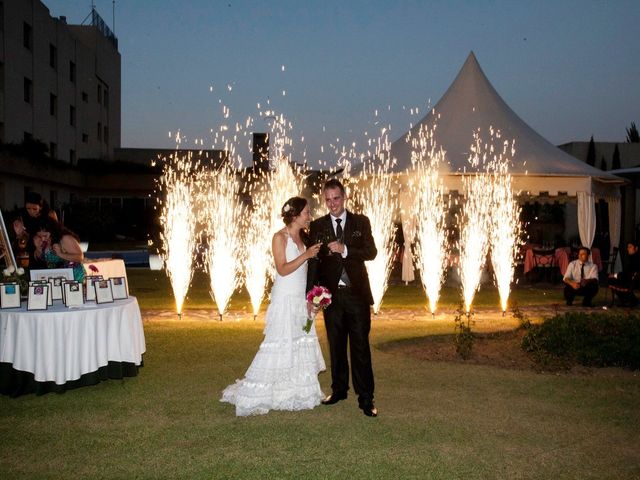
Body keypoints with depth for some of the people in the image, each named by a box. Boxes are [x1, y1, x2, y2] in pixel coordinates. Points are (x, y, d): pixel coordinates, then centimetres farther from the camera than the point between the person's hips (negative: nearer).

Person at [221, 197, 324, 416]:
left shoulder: (302, 238, 11)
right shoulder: (280, 237, -10)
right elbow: (283, 269, -17)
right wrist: (306, 255, -22)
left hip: (301, 301, 7)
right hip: (284, 301, -7)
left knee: (301, 347, 9)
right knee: (279, 346, -6)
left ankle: (297, 393, 19)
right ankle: (253, 396, 3)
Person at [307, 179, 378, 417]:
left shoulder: (361, 222, 3)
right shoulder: (317, 226, 5)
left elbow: (371, 252, -6)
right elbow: (313, 262, 1)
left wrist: (344, 250, -20)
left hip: (357, 293, -2)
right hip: (331, 294, 2)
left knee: (360, 346, -2)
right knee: (336, 346, 12)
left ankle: (365, 398, 3)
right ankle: (339, 389, 26)